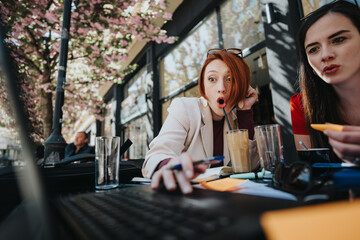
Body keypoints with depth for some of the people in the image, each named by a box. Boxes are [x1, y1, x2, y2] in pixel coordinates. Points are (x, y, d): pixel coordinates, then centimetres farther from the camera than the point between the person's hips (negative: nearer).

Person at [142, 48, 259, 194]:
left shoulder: (237, 117, 5)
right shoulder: (184, 108, -8)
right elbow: (157, 155, -23)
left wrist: (245, 111, -7)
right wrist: (169, 165, -47)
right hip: (186, 193, -2)